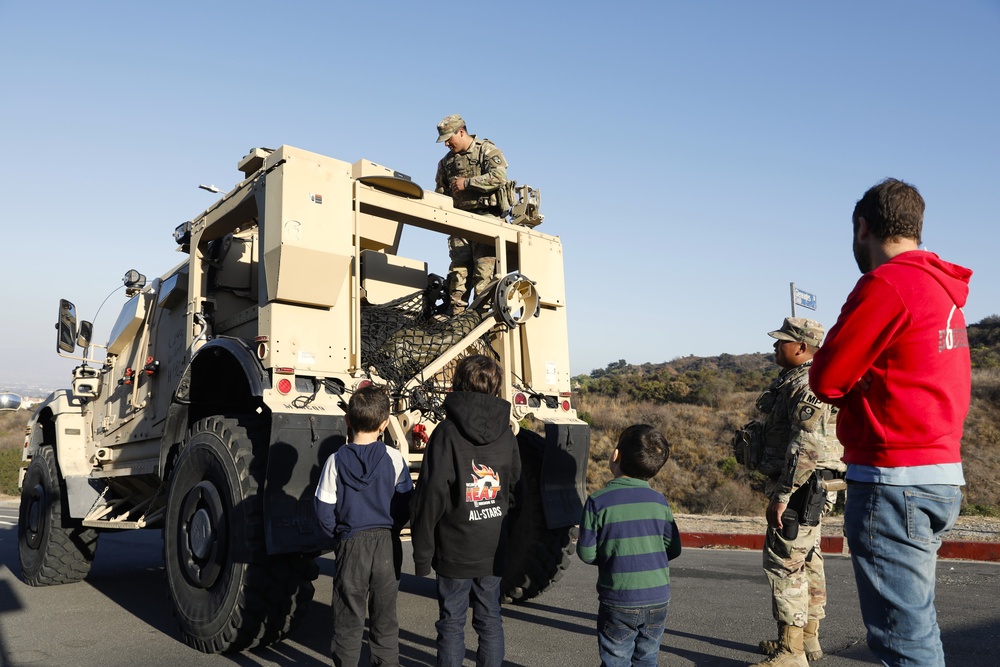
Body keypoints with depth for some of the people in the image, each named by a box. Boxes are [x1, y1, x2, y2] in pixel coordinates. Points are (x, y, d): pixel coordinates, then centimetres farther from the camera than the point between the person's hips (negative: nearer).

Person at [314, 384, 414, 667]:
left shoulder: (336, 460, -8)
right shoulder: (394, 458, -8)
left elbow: (324, 509, -6)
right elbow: (406, 503, -3)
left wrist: (339, 536, 10)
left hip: (350, 545, -1)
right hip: (387, 544, 1)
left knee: (348, 618, 12)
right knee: (385, 615, 15)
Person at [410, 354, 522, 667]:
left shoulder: (447, 432, -14)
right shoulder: (506, 433, 1)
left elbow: (431, 496, -15)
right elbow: (514, 487, 10)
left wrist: (422, 553, -8)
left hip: (454, 550, -4)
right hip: (494, 548, 4)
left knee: (451, 623, 9)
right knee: (490, 619, 16)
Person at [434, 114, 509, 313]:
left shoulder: (487, 150, 3)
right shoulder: (446, 162, 22)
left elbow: (499, 177, -14)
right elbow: (440, 192, 26)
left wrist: (466, 183, -13)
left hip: (485, 217, -5)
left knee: (483, 267, -13)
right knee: (458, 269, -3)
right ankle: (456, 312, -4)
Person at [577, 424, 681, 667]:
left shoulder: (598, 501, -13)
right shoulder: (659, 501, -2)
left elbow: (586, 553, -11)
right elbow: (673, 549, 2)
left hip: (619, 602, -4)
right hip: (658, 599, 4)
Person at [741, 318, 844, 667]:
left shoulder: (805, 384, -18)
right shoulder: (792, 381, 15)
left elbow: (806, 448, -25)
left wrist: (782, 496, -24)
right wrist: (781, 490, 23)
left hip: (800, 488, -11)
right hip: (809, 489, 11)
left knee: (784, 563, -7)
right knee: (807, 562, 17)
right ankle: (809, 638, 29)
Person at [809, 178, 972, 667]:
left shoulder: (887, 283, -14)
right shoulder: (944, 289, 14)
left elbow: (826, 380, -12)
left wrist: (854, 383, 8)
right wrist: (868, 378, 7)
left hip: (893, 480, -10)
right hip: (941, 474, 10)